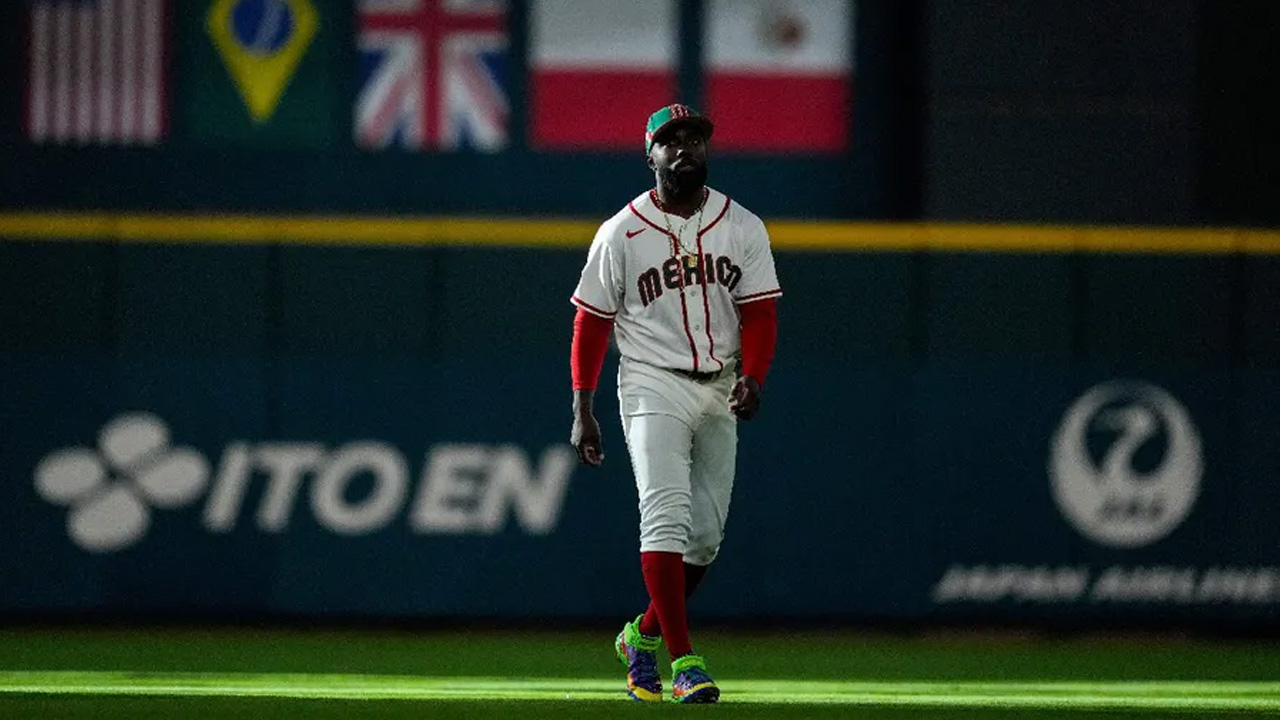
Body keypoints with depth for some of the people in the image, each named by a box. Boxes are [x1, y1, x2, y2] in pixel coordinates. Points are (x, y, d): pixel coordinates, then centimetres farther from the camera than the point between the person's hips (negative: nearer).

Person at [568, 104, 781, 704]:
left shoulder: (743, 228, 5)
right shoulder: (621, 233, -2)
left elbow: (759, 312, 0)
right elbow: (592, 322, 2)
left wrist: (752, 378, -18)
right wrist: (582, 410, -3)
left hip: (719, 391, 4)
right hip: (654, 387, -4)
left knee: (706, 535, 7)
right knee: (667, 514, -18)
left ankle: (644, 635, 29)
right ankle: (683, 661, -23)